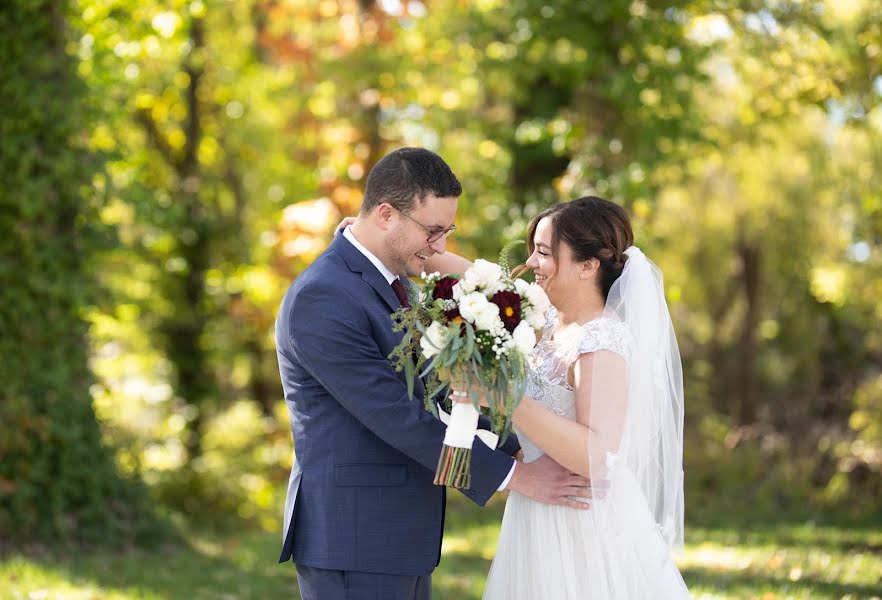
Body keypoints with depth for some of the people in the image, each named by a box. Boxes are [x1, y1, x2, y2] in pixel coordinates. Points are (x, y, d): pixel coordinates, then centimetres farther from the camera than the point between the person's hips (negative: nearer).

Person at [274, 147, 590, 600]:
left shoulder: (393, 284, 14)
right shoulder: (321, 299, -17)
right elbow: (395, 416, -21)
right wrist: (513, 476, -17)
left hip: (399, 539, 9)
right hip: (350, 545, -9)